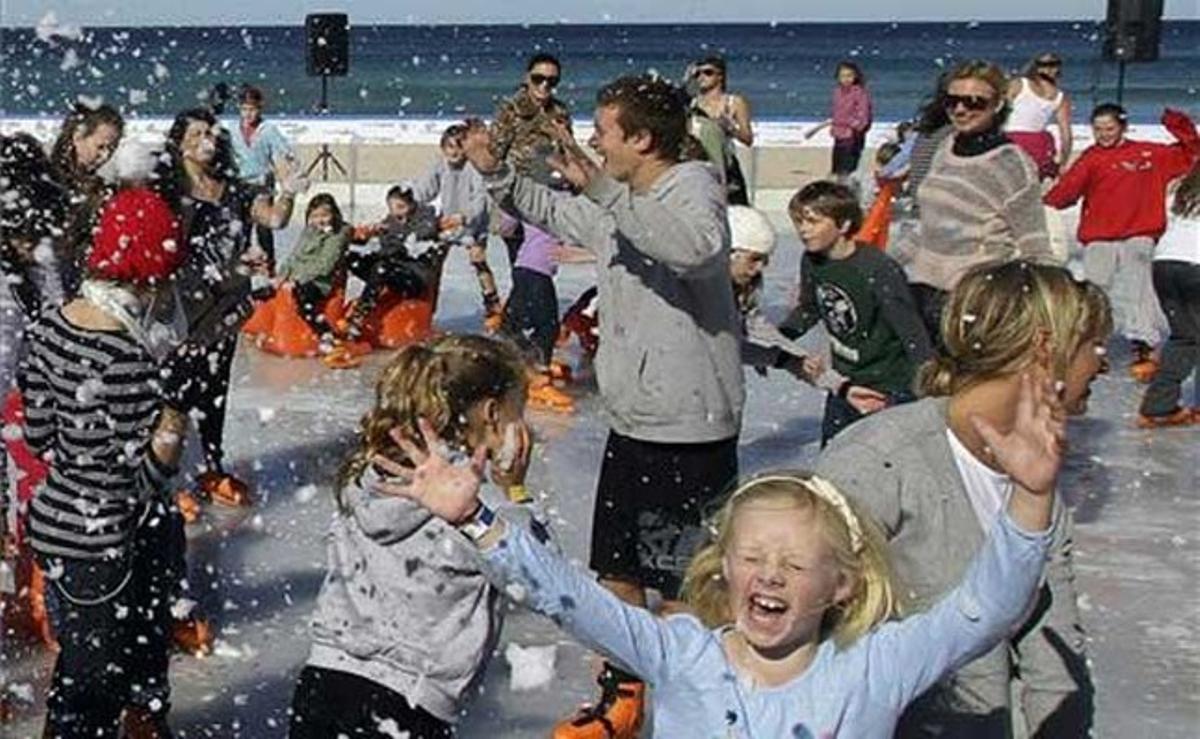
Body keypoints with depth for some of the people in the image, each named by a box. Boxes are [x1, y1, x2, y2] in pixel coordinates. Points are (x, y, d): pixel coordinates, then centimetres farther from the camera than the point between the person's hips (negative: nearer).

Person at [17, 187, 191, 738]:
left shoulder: (48, 326, -3)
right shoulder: (126, 360, -28)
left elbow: (38, 436, 8)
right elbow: (138, 482, -22)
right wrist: (164, 444, -33)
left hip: (53, 521, 9)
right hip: (103, 543, -9)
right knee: (93, 678, 8)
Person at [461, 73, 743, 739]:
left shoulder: (693, 185, -14)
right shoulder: (618, 204, 11)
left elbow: (698, 247, -37)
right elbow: (548, 210, 28)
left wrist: (605, 189, -35)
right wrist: (495, 172, 11)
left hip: (690, 429, -9)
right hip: (631, 421, 9)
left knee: (681, 589, 1)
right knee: (616, 571, 18)